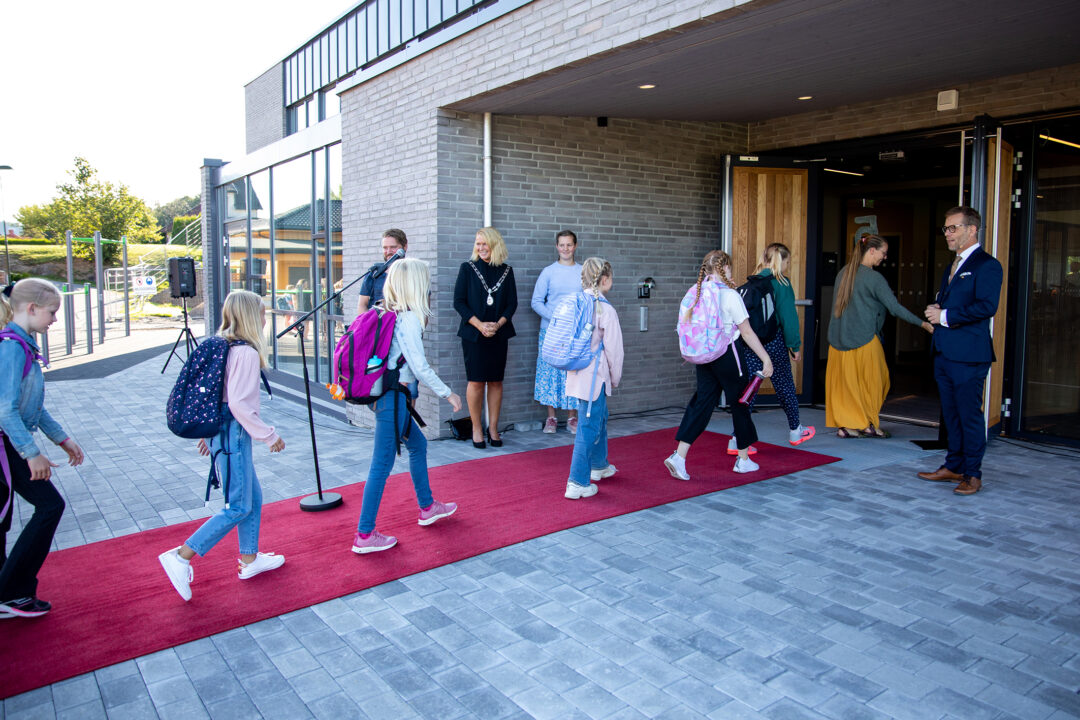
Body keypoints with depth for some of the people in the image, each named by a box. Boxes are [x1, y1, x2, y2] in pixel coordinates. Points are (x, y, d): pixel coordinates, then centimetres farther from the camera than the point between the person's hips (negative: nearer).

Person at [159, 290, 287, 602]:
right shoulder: (246, 352, -18)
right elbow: (239, 403, -24)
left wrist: (209, 432, 22)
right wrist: (269, 436, -16)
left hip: (220, 429, 10)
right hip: (233, 434, -10)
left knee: (253, 497, 18)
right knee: (238, 507, -2)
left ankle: (249, 559, 28)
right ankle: (181, 557, 1)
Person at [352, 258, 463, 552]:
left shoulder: (388, 314, 8)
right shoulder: (409, 318, -17)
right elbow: (420, 367, -17)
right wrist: (448, 393, -8)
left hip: (385, 392, 10)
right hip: (393, 397, -10)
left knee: (418, 444, 23)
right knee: (382, 465, -2)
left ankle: (427, 507, 39)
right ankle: (364, 535, 7)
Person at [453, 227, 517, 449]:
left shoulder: (506, 271, 7)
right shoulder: (468, 268, 2)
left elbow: (512, 303, 6)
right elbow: (459, 301, -3)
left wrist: (497, 324, -10)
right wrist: (480, 325, -12)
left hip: (499, 334, 2)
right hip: (473, 334, -2)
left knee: (495, 381, 5)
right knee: (476, 381, -2)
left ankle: (493, 428, 15)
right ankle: (476, 429, 10)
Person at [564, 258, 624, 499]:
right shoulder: (605, 310, -15)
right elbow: (613, 349, -10)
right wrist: (615, 378, 4)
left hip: (576, 373, 8)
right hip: (594, 376, -8)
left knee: (599, 417, 25)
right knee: (589, 428, -3)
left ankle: (599, 465, 41)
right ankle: (577, 483, -2)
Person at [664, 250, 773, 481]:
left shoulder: (696, 293, 4)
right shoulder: (730, 295, -13)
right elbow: (747, 333, -12)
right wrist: (766, 358, -6)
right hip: (726, 356, -6)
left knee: (702, 402, 8)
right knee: (740, 403, 11)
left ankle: (679, 456, -3)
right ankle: (743, 459, 23)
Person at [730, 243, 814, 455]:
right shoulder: (781, 283, -9)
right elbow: (788, 316, -10)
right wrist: (795, 345, -2)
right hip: (773, 342, -5)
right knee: (785, 386, 13)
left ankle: (737, 439, 0)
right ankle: (795, 431, 32)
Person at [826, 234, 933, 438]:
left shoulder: (843, 273, 8)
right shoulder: (874, 278, -13)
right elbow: (894, 307, -15)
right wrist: (922, 323, -10)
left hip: (838, 337, 6)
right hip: (864, 340, -6)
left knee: (844, 381, 9)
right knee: (872, 381, 9)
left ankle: (845, 425, 9)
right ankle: (869, 425, 15)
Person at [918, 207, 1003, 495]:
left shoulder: (986, 265, -8)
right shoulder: (951, 267, 20)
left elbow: (987, 306, -20)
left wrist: (945, 317, -16)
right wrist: (936, 310, 5)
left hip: (968, 355, -9)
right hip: (944, 352, 9)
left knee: (970, 414, -2)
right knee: (951, 413, 14)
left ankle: (972, 474, 7)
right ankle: (953, 467, 24)